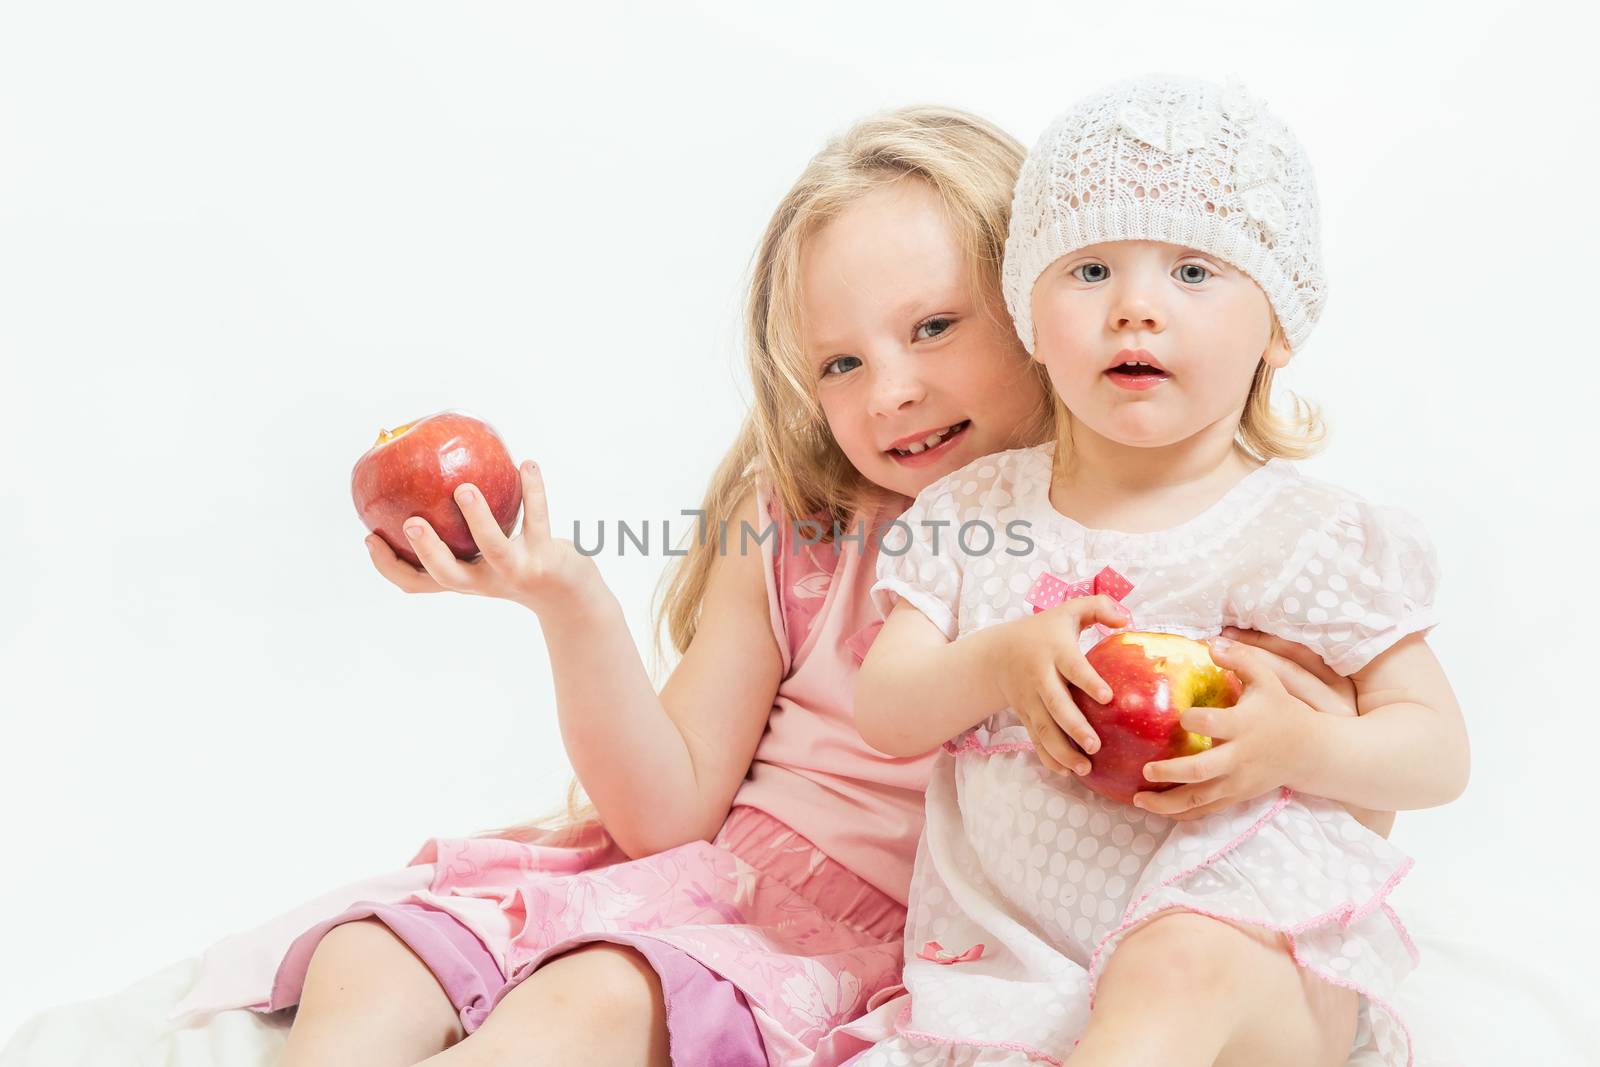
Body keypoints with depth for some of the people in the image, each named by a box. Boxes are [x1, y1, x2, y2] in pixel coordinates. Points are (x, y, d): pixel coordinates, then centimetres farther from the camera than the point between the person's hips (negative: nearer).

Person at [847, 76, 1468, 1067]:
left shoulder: (1311, 534, -1)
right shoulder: (975, 511, 6)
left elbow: (1441, 751, 2)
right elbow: (883, 713, 4)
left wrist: (1298, 745, -20)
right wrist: (1001, 663, -18)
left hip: (1253, 940, -2)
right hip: (1019, 962, 3)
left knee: (1181, 974, -36)